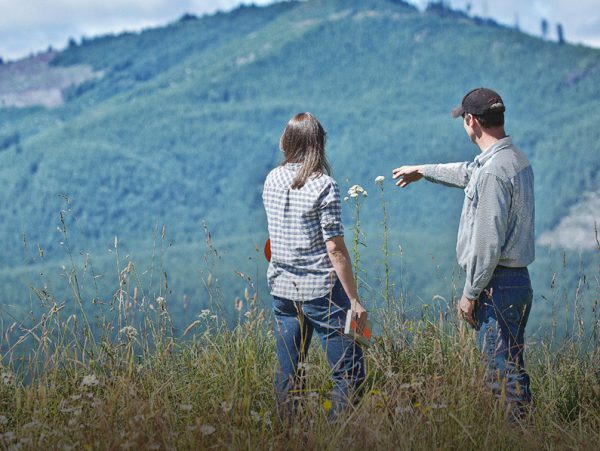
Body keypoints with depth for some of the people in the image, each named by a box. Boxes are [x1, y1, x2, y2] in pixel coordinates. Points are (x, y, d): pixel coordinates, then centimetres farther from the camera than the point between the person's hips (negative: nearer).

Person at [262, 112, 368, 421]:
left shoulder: (272, 180, 6)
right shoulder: (324, 186, -12)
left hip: (282, 290, 6)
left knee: (287, 376, 11)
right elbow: (335, 249, -14)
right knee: (350, 375, 0)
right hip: (322, 291, -6)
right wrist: (355, 300, -11)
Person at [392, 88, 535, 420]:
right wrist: (423, 171, 46)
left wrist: (470, 294, -14)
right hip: (519, 281, 10)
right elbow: (468, 172, 34)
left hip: (497, 286, -10)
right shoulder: (517, 159, 13)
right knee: (510, 368, 14)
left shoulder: (494, 171, -20)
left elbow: (487, 242, -22)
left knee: (504, 373, -7)